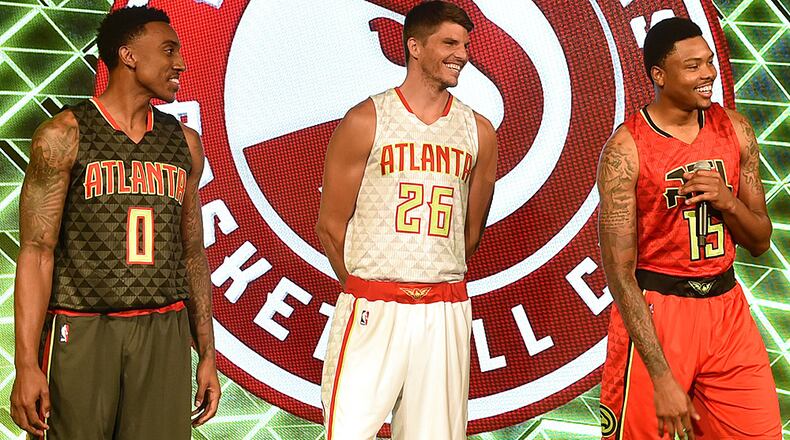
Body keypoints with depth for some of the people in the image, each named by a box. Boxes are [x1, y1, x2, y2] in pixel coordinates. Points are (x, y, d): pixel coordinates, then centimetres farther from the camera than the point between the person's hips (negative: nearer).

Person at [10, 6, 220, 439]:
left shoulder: (184, 143, 11)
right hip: (81, 331, -3)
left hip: (165, 334, 4)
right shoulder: (65, 135, -2)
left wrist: (207, 354, 12)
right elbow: (37, 252, -6)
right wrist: (26, 364, -14)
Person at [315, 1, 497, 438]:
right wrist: (366, 289, 7)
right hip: (372, 309, -3)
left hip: (445, 311, 3)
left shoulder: (479, 132, 9)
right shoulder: (365, 121, -2)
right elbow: (330, 225, 2)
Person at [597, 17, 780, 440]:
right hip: (654, 309, -5)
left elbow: (760, 242, 10)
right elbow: (619, 272, -16)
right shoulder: (626, 147, -14)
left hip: (725, 305, 5)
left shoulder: (734, 129, 3)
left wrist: (726, 200, -13)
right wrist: (662, 377, -20)